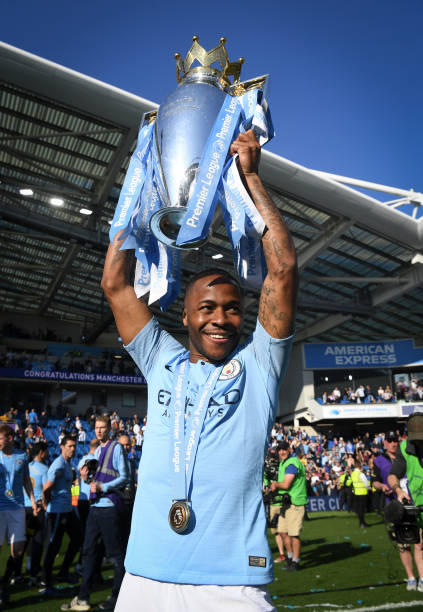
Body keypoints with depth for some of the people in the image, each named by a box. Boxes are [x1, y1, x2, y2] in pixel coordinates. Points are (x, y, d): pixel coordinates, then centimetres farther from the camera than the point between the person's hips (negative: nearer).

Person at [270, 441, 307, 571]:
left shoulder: (292, 463, -18)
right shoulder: (283, 463, 15)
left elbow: (286, 484, -23)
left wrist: (275, 484, -5)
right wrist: (275, 486, 2)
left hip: (295, 503, -10)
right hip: (286, 502, 10)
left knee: (294, 534, -1)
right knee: (282, 531, 14)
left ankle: (295, 562, 13)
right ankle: (290, 556, 31)